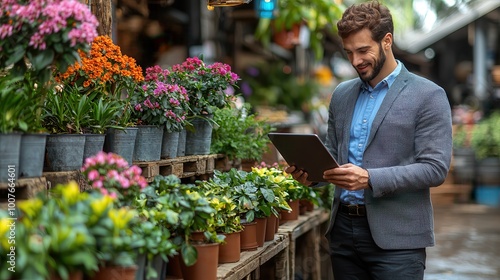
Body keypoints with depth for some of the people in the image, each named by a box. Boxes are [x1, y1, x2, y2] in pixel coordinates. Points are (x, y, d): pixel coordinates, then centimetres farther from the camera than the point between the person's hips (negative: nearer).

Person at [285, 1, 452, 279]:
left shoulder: (428, 96, -5)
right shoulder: (342, 95, 13)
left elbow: (435, 168, -12)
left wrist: (369, 179, -23)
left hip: (396, 237, -5)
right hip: (343, 230, 5)